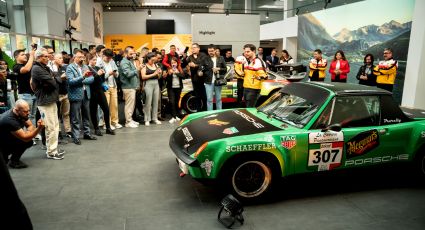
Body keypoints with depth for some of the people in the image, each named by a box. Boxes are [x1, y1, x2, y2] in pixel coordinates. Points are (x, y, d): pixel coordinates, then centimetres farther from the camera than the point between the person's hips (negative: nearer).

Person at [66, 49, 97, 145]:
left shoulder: (85, 67, 11)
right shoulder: (70, 67, -5)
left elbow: (92, 79, 3)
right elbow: (71, 81, -18)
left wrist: (81, 82, -12)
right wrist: (82, 77, -29)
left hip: (86, 94, 6)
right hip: (76, 95, -6)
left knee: (86, 115, 15)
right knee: (75, 118, 0)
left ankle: (87, 133, 27)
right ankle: (76, 137, 8)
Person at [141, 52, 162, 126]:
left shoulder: (156, 65, 13)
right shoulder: (145, 66, 0)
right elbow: (143, 77, -11)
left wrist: (160, 73, -3)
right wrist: (153, 74, -14)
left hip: (156, 84, 5)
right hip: (148, 84, -5)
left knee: (156, 102, 5)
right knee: (148, 102, -6)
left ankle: (155, 118, 14)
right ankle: (147, 119, 1)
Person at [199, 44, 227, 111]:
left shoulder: (221, 59, 8)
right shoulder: (205, 60, 3)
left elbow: (225, 69, 9)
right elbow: (202, 69, -2)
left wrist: (219, 69, -9)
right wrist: (201, 72, -24)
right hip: (209, 82, -2)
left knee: (218, 99, 12)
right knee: (209, 99, -2)